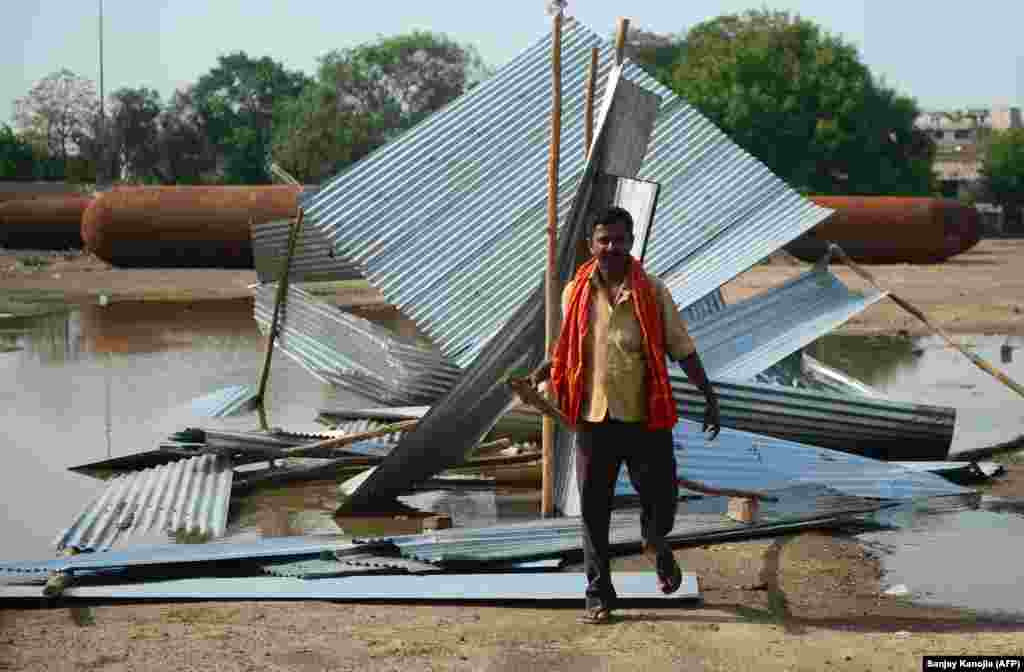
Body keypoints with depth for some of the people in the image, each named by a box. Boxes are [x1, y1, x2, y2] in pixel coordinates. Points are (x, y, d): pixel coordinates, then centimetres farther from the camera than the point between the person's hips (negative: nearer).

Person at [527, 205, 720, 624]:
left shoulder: (653, 292, -4)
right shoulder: (576, 293, 1)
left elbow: (682, 349, 0)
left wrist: (710, 397, -4)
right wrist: (540, 375, 1)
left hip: (646, 419, -1)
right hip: (594, 420, 1)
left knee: (662, 501, 4)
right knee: (594, 511, 4)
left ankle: (655, 543, 39)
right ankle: (599, 595, 17)